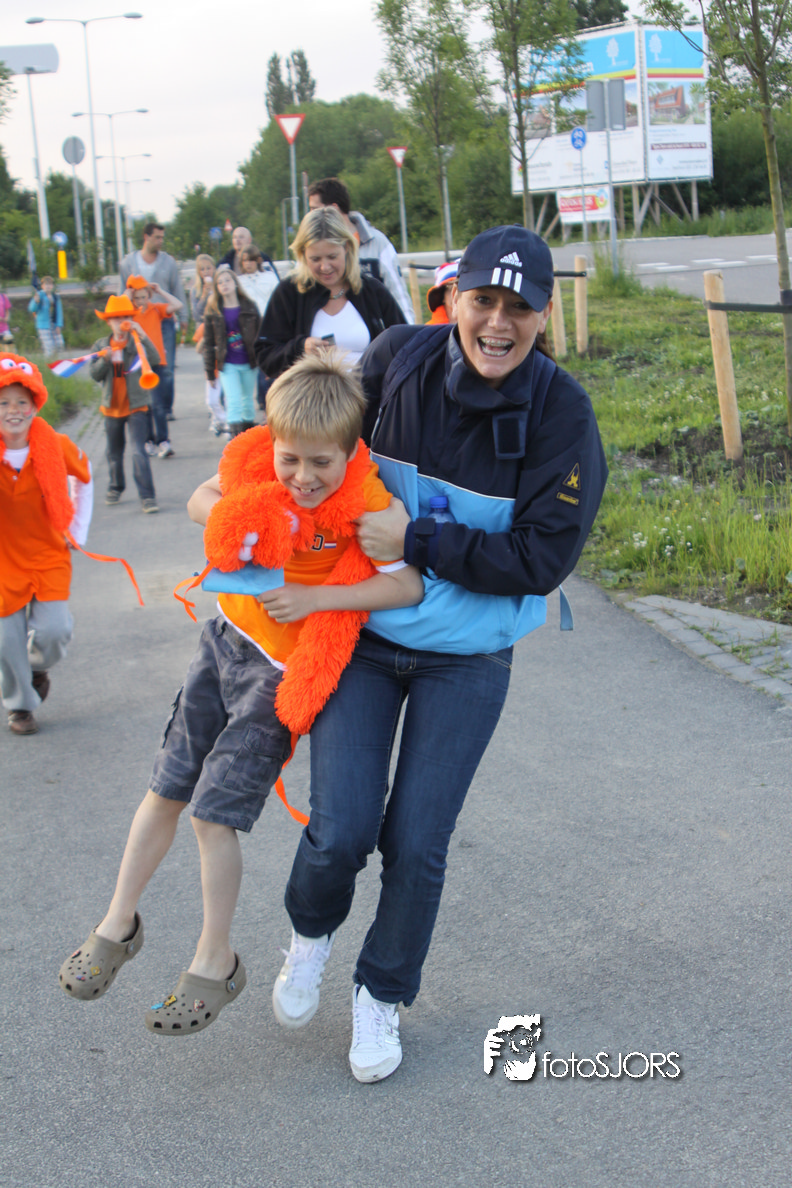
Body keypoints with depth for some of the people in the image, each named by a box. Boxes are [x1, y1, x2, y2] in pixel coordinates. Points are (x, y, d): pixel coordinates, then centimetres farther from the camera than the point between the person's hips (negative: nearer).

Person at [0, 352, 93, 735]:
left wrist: (78, 529, 8)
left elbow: (84, 478, 12)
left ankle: (39, 667, 26)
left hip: (49, 554, 1)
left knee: (53, 631, -10)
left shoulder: (55, 447, -9)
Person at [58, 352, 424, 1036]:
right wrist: (229, 516, -14)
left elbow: (410, 586, -26)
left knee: (215, 813, -5)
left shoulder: (367, 504, -24)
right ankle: (120, 924, 31)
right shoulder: (254, 463, -10)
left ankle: (215, 962, 15)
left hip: (287, 668, -5)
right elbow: (199, 500, 8)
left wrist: (315, 597, -29)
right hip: (229, 638, 5)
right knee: (167, 787, 11)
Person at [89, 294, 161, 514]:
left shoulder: (138, 343, -5)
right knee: (114, 452, 17)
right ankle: (115, 487, 38)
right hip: (111, 406, 4)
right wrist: (104, 360, -22)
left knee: (139, 450, -13)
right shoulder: (101, 345, 3)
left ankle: (147, 496, -12)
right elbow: (95, 375, -5)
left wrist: (144, 338, -33)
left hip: (136, 406, -3)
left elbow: (155, 360, -23)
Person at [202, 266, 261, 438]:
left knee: (248, 400, 14)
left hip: (248, 362, 2)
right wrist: (210, 372, 1)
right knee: (233, 401, -12)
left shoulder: (249, 306, 2)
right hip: (227, 364, -1)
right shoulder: (212, 311, 1)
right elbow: (208, 343, 4)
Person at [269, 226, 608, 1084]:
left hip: (467, 658, -1)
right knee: (341, 830, -6)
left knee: (416, 843, 3)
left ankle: (380, 996, 29)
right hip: (363, 632, 1)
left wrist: (415, 541, -22)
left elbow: (541, 560, -18)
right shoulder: (398, 358, -11)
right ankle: (311, 933, 30)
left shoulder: (562, 414, -16)